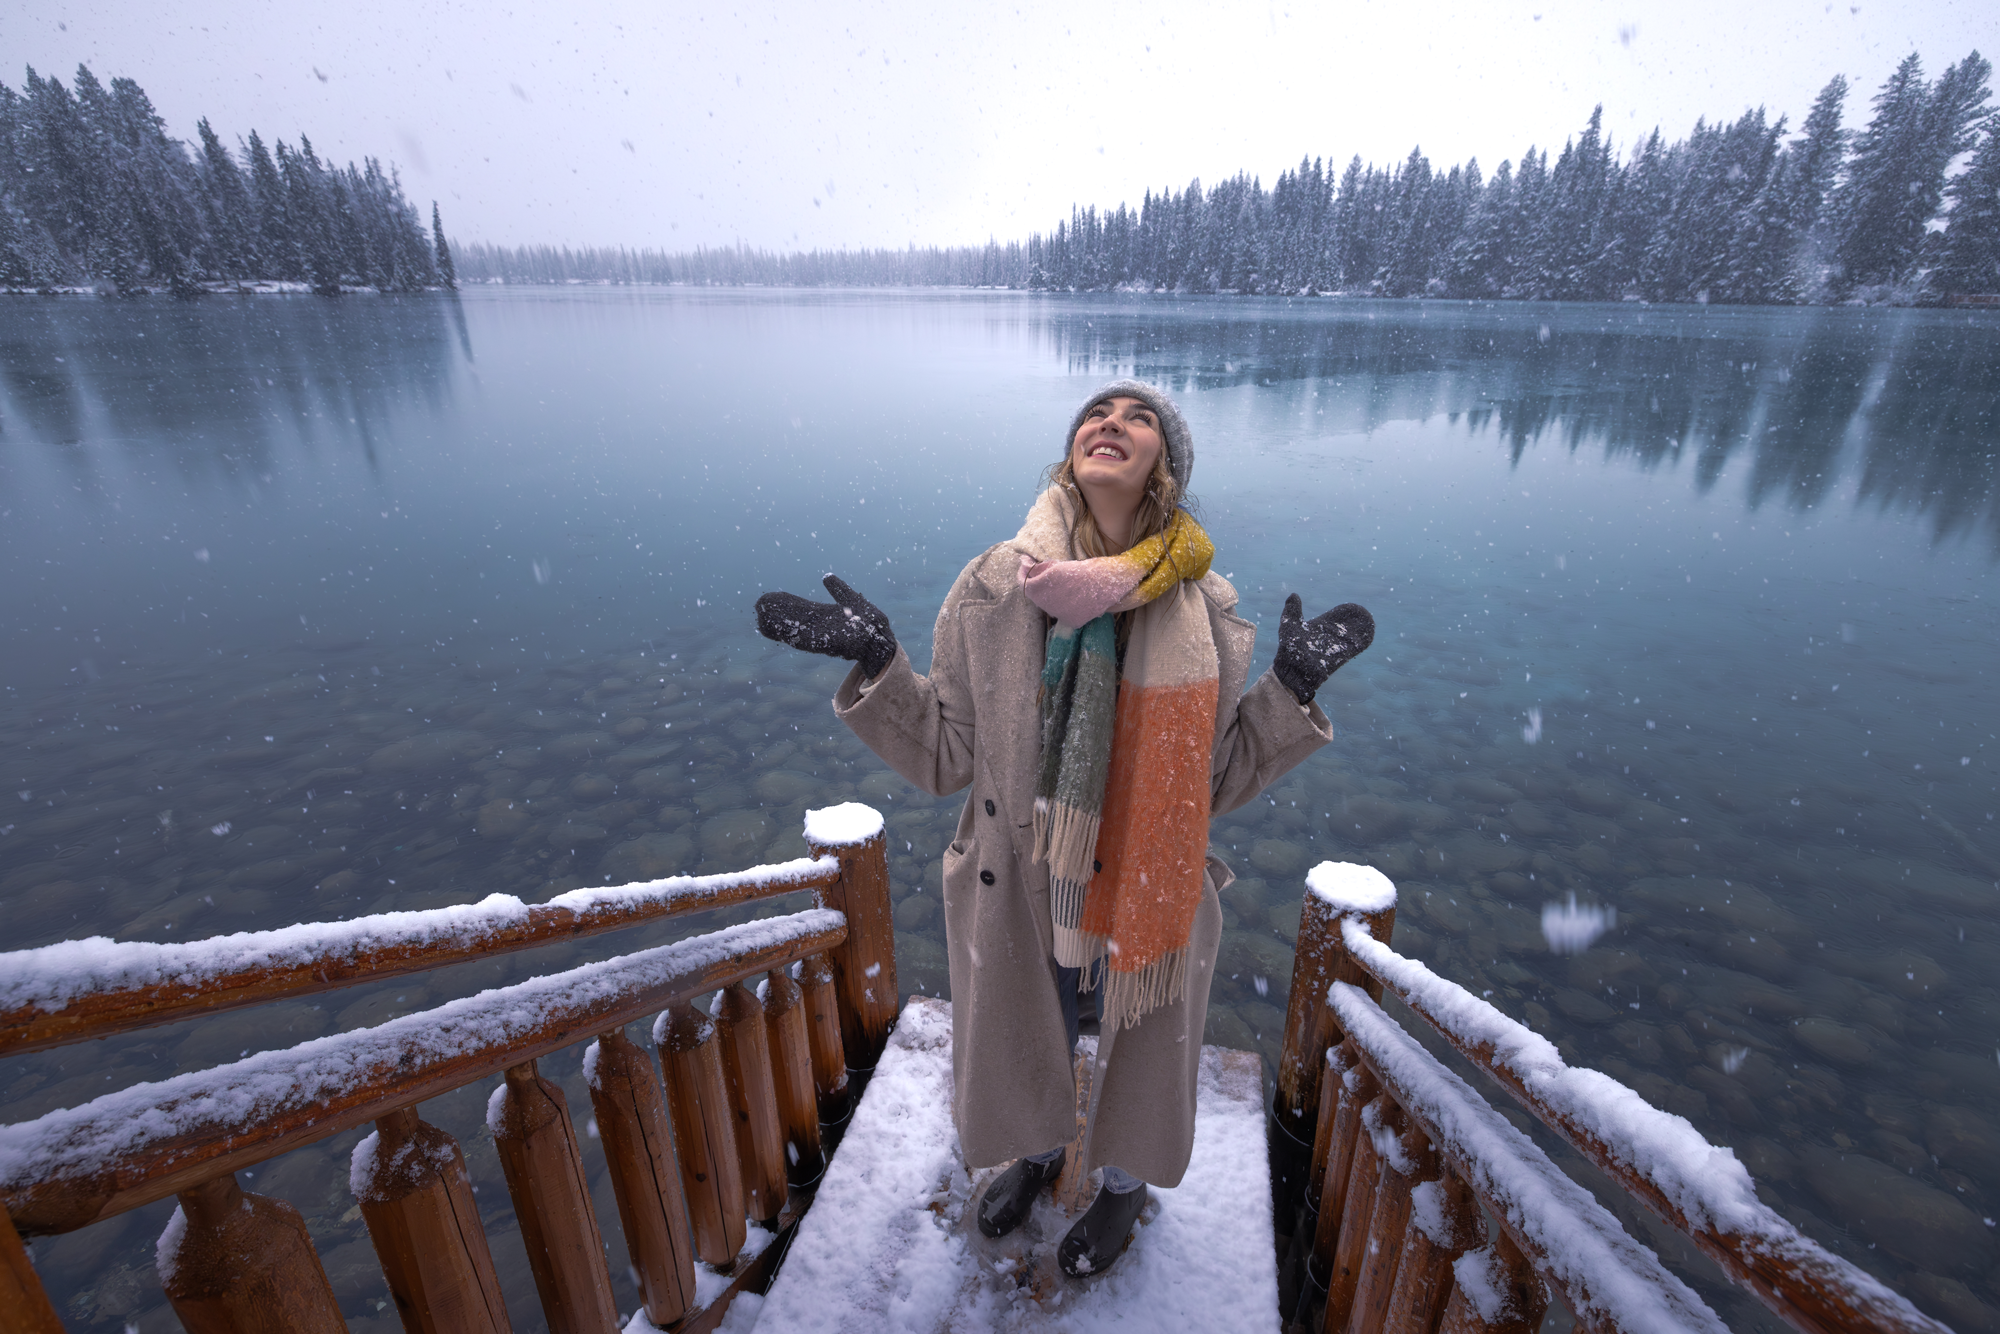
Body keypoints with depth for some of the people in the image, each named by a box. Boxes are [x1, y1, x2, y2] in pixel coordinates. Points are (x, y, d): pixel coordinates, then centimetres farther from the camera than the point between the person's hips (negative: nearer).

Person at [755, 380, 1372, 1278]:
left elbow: (1216, 779, -6)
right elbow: (945, 758, -9)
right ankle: (1040, 1152, 65)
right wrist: (877, 664, -20)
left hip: (1149, 893, 0)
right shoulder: (993, 590, -14)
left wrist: (1292, 686, -16)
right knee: (1024, 1051, 27)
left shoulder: (1205, 610, -12)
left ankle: (1124, 1185, 61)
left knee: (1142, 1053, 25)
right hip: (1018, 890, 1)